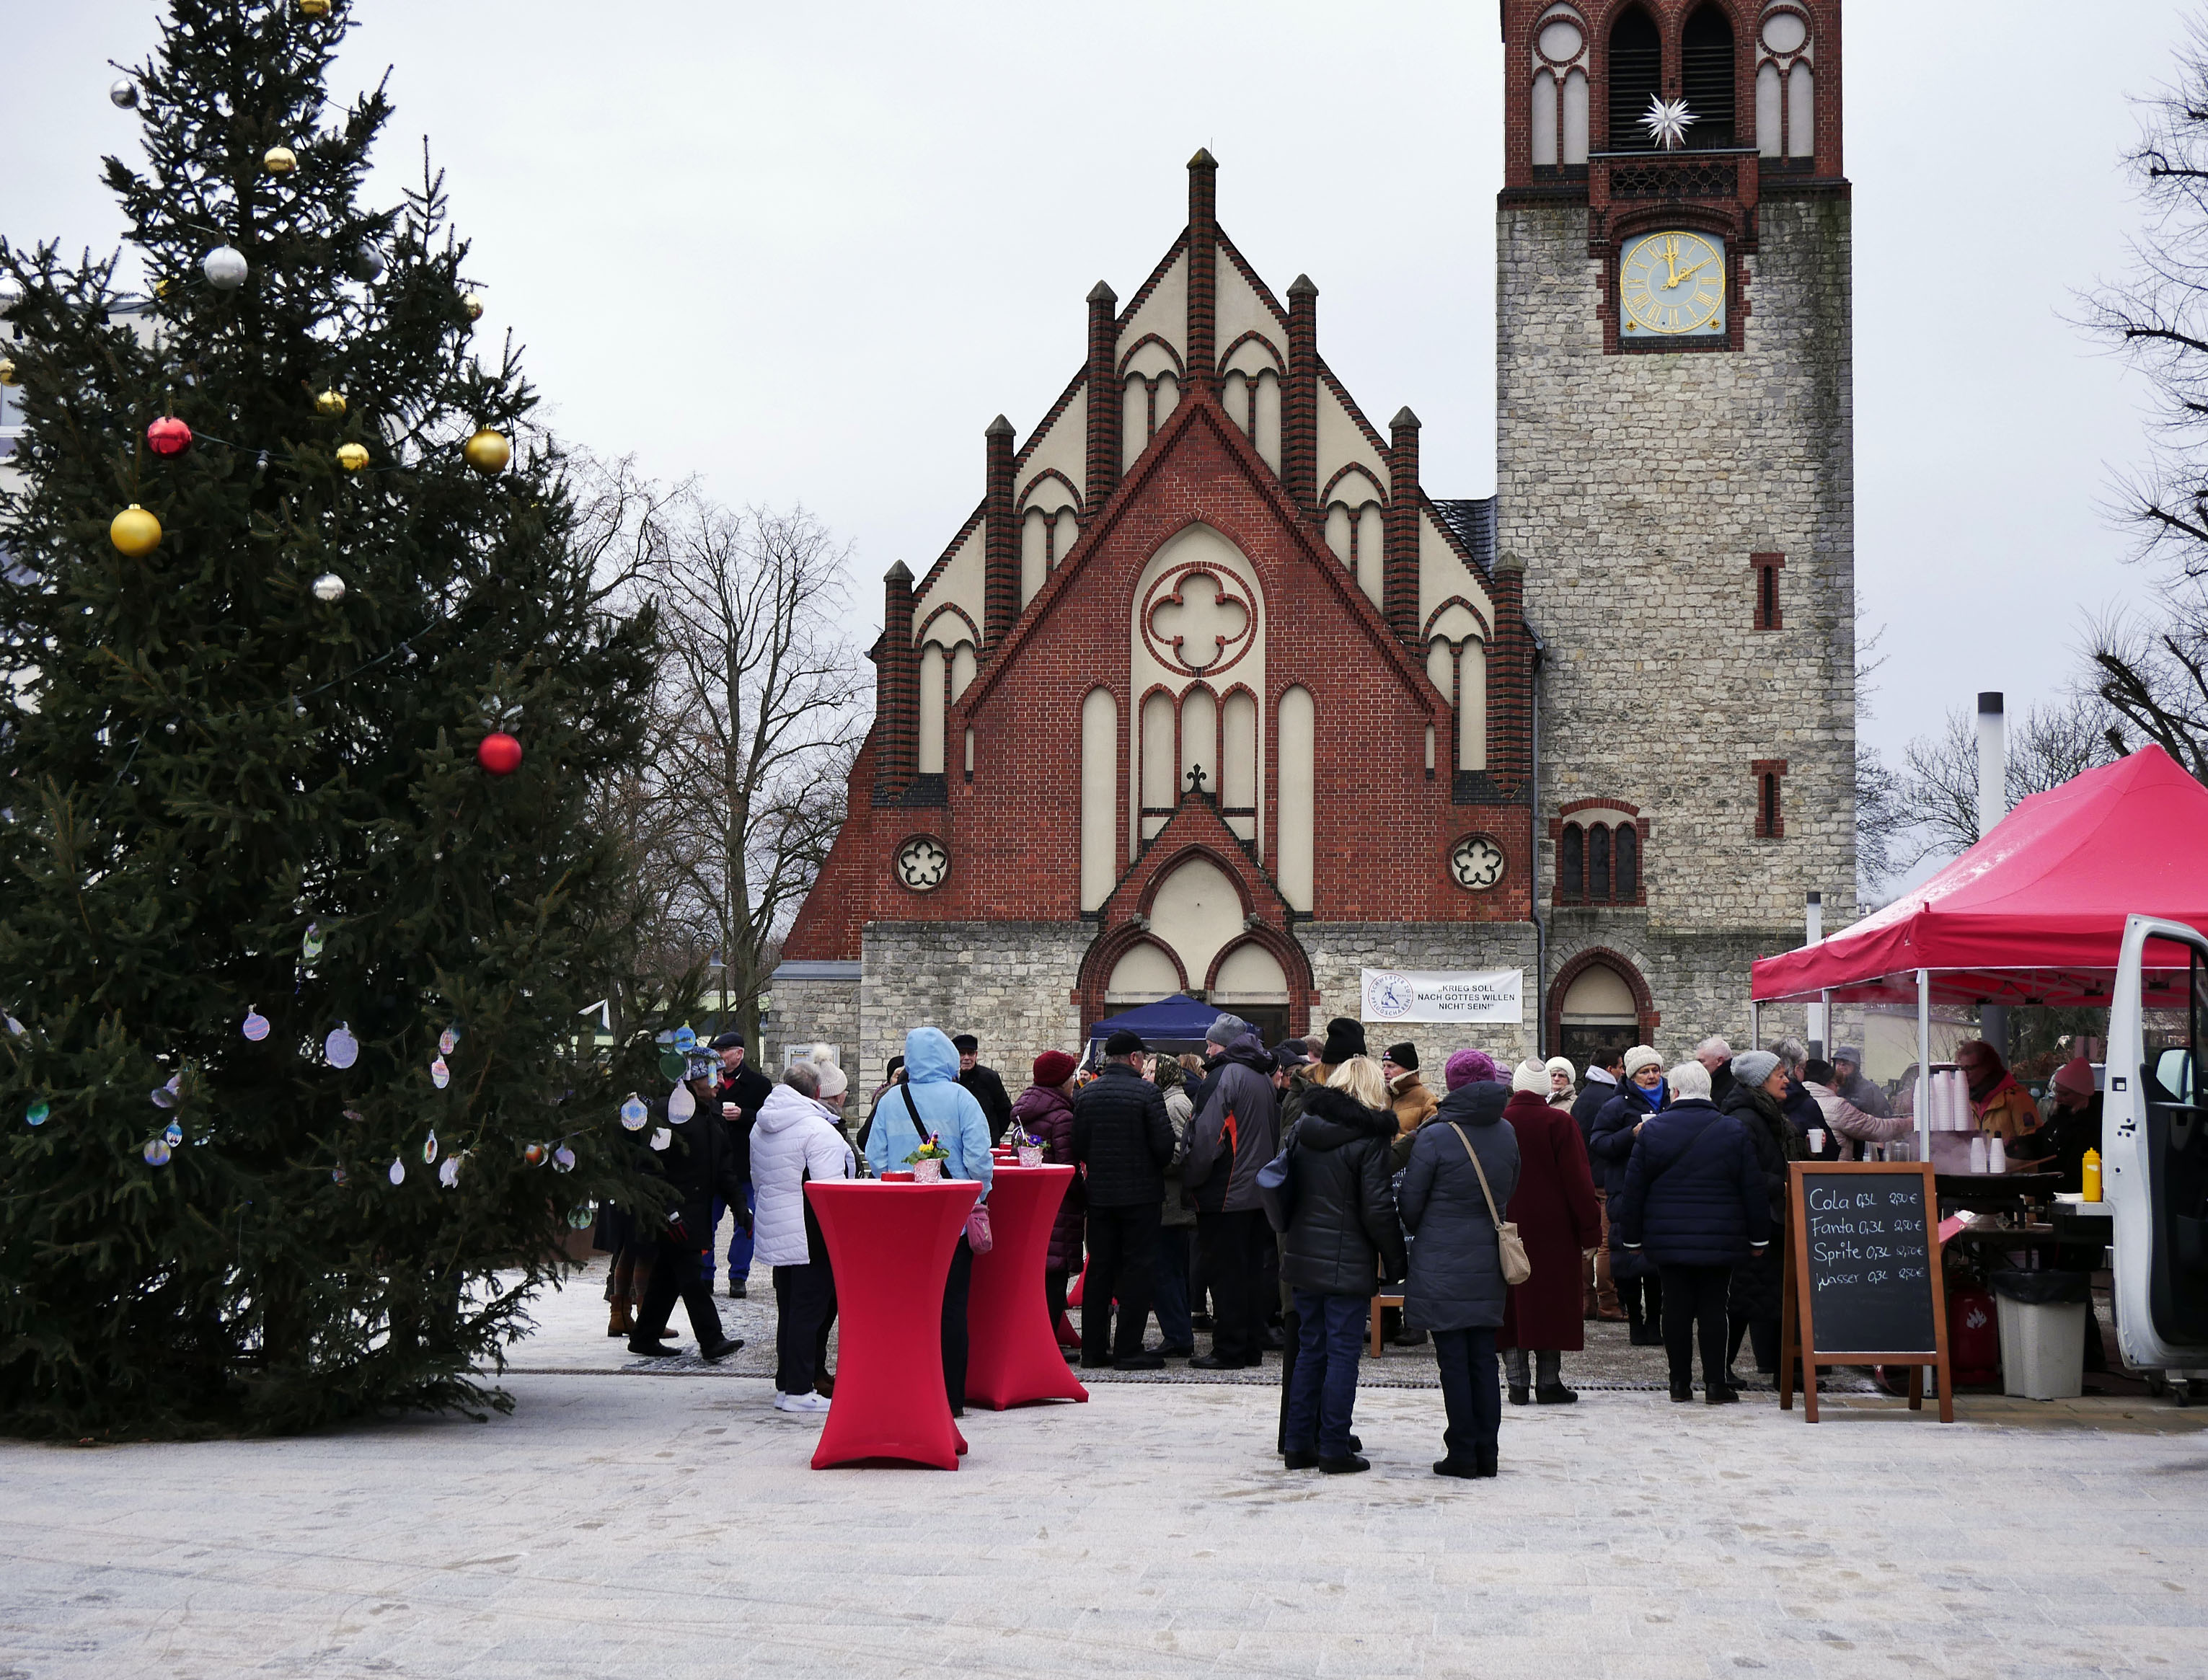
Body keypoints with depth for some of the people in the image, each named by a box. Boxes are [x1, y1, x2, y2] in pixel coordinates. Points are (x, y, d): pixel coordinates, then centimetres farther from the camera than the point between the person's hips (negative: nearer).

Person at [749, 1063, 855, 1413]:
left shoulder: (760, 1128, 13)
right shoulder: (817, 1129, -15)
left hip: (772, 1232, 8)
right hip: (810, 1236, -8)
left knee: (789, 1309, 15)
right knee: (810, 1309, -4)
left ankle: (786, 1383, 20)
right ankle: (798, 1390, -4)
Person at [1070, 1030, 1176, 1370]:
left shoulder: (1086, 1095, 2)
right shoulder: (1147, 1093, -12)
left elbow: (1078, 1149, 4)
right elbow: (1164, 1144, -14)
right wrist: (1158, 1167, 7)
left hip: (1099, 1193, 5)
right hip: (1140, 1192, -5)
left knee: (1100, 1267, 11)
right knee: (1138, 1268, 1)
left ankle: (1093, 1348, 13)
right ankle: (1128, 1349, -1)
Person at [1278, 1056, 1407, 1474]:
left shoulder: (1302, 1126, 7)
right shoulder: (1370, 1136, -12)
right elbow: (1377, 1208, -14)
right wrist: (1394, 1260, -4)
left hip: (1302, 1256, 6)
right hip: (1348, 1262, -6)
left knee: (1309, 1349, 13)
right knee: (1344, 1353, 0)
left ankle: (1298, 1445, 15)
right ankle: (1334, 1449, 2)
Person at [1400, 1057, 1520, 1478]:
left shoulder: (1434, 1137, -13)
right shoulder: (1507, 1134, 3)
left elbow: (1410, 1202, -7)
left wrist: (1421, 1234, 14)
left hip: (1442, 1263, -5)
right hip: (1489, 1262, 5)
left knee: (1453, 1360, 0)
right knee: (1483, 1357, 11)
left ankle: (1462, 1453, 2)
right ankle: (1487, 1451, 14)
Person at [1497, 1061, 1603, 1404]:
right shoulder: (1559, 1123, -9)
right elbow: (1578, 1180, -9)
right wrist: (1590, 1231, -3)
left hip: (1506, 1228, 2)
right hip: (1552, 1232, -2)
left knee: (1512, 1305, 7)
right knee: (1551, 1302, 5)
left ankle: (1517, 1383, 7)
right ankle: (1548, 1382, 6)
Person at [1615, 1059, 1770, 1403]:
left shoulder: (1651, 1130, 0)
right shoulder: (1733, 1131, -2)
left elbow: (1633, 1191, 3)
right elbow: (1753, 1191, 1)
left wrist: (1632, 1237, 11)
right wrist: (1758, 1239, 8)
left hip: (1667, 1239, 1)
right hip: (1720, 1241, -1)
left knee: (1675, 1307, 6)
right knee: (1713, 1308, 2)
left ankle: (1680, 1381, 9)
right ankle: (1715, 1383, 1)